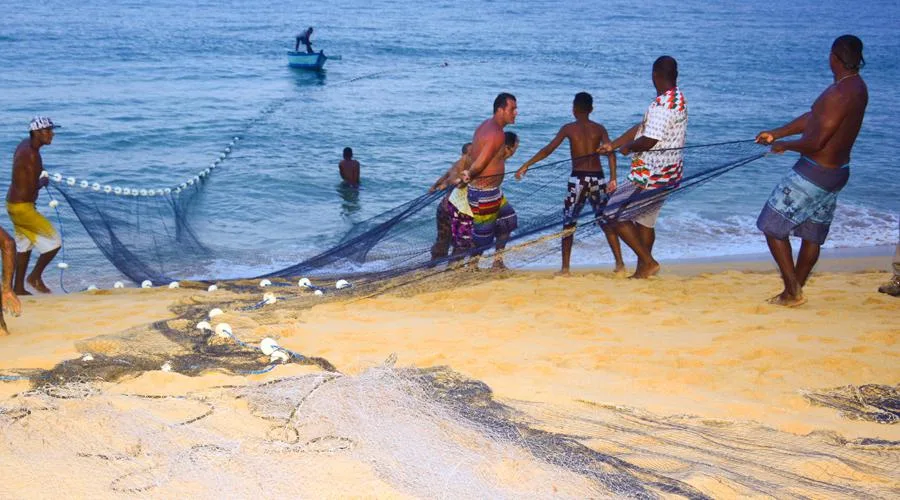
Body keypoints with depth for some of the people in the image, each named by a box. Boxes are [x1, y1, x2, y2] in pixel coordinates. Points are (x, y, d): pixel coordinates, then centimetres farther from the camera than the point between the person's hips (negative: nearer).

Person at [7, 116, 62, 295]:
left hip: (14, 203, 10)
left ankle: (19, 288, 26)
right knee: (54, 242, -2)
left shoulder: (26, 146, 7)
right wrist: (44, 181, -5)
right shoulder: (30, 154, -24)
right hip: (22, 207, -10)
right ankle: (35, 277, 12)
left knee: (25, 246, 20)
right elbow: (33, 187, -22)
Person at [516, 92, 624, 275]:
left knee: (569, 224, 9)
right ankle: (620, 264, 11)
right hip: (597, 179, 2)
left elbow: (548, 150, -2)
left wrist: (526, 165, 2)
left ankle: (565, 268, 6)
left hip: (578, 179, -2)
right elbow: (610, 152, -7)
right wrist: (613, 178, -12)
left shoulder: (569, 128, 2)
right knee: (606, 221, 13)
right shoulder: (599, 128, 7)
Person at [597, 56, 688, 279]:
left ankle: (648, 262, 0)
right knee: (645, 221, 21)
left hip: (651, 175, -10)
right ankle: (642, 271, 28)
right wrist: (612, 145, 13)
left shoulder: (663, 105, -23)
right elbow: (641, 127, 13)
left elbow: (648, 141, -27)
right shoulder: (677, 98, 10)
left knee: (615, 216, -4)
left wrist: (628, 147, -5)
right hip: (668, 174, 10)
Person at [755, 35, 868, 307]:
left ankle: (793, 291, 3)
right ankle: (795, 291, 28)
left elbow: (815, 143, -25)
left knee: (773, 227, 1)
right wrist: (775, 134, 16)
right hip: (837, 172, 10)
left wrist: (784, 146, -8)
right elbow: (813, 118, 15)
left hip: (814, 173, -10)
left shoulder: (839, 94, -26)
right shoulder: (855, 87, 6)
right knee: (812, 235, 17)